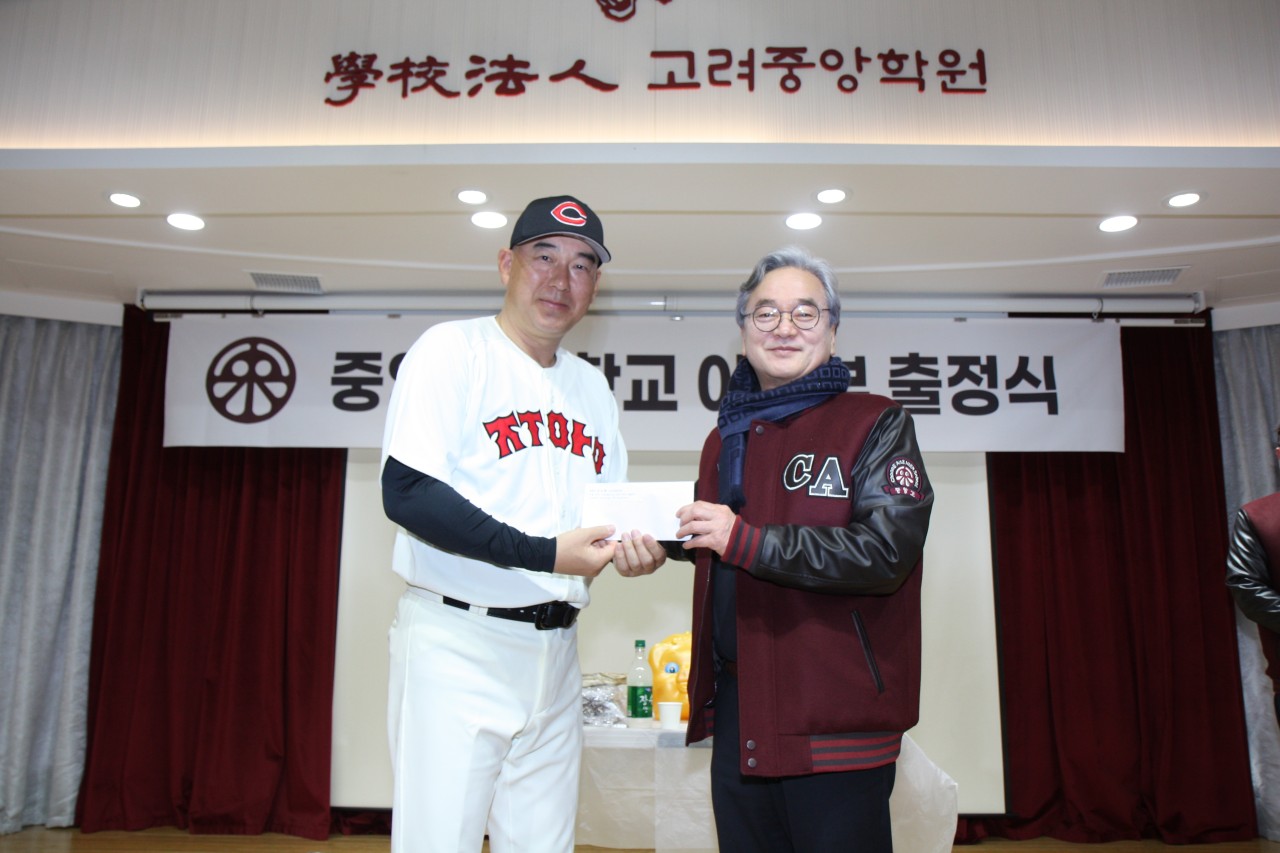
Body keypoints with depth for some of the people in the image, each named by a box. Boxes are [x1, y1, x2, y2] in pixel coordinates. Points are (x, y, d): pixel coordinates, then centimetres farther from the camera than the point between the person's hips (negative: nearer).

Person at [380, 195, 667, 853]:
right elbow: (407, 494, -16)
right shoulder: (453, 348, -5)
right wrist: (544, 554, -21)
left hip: (556, 646, 6)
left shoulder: (592, 386, 16)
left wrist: (629, 544, -3)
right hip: (457, 642, -6)